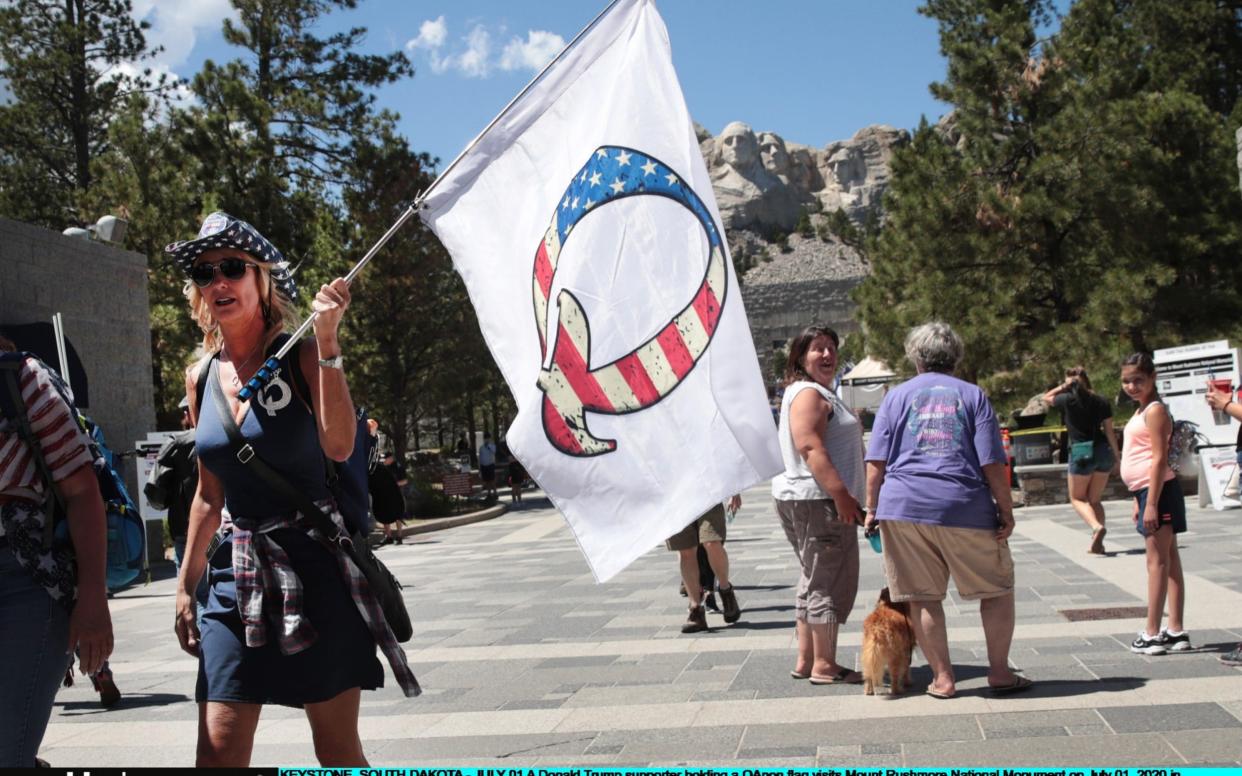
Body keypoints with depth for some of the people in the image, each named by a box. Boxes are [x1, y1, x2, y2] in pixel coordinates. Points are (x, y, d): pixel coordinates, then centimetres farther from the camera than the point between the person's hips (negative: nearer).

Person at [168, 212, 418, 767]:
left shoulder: (303, 356, -6)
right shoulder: (202, 377, 7)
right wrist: (186, 585, 17)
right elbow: (210, 494, 16)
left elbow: (339, 446, -24)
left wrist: (328, 340, -28)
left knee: (337, 749, 3)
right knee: (218, 752, -3)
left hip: (314, 561, -4)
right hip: (237, 570, 4)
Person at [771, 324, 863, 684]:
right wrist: (842, 496, -27)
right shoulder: (808, 394, -12)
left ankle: (806, 661, 21)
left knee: (815, 580, 16)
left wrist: (843, 496, 23)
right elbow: (810, 448, -23)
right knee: (830, 581, -6)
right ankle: (824, 665, -1)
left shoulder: (821, 394, 22)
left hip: (803, 501, 11)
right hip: (818, 501, -11)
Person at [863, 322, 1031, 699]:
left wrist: (872, 508, 10)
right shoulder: (972, 394, 7)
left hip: (904, 508, 1)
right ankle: (999, 673, 15)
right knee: (997, 589, 14)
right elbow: (992, 462, -1)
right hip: (965, 509, -1)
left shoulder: (897, 395, 9)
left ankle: (942, 678, 10)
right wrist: (1006, 511, 3)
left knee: (923, 597, 8)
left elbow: (876, 462, 3)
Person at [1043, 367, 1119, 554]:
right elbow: (1109, 431, 6)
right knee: (1094, 499, 16)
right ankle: (1097, 542, 9)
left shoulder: (1068, 400, -4)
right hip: (1103, 450, 4)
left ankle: (1097, 527, -17)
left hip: (1081, 451, -4)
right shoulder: (1101, 401, 5)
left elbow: (1046, 398, 15)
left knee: (1077, 498, 9)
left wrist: (1063, 387, 11)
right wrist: (1116, 455, 14)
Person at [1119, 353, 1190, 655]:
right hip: (1147, 492, 10)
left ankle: (1152, 635, -6)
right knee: (1168, 560, 10)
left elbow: (1159, 459, -18)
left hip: (1158, 490, -10)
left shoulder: (1155, 410, -11)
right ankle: (1176, 631, 15)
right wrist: (1138, 500, 21)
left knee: (1158, 560, -8)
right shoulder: (1141, 411, 18)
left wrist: (1151, 503, -22)